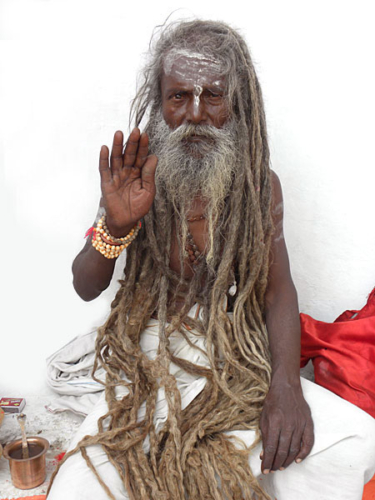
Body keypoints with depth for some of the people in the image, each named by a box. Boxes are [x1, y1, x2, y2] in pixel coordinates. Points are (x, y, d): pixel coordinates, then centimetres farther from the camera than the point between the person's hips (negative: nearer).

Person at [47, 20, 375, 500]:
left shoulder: (259, 184, 3)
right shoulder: (132, 180, -1)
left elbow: (278, 288, -2)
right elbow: (86, 288, -1)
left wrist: (286, 383, -20)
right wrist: (116, 225, -23)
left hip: (236, 360, 1)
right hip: (149, 363, -1)